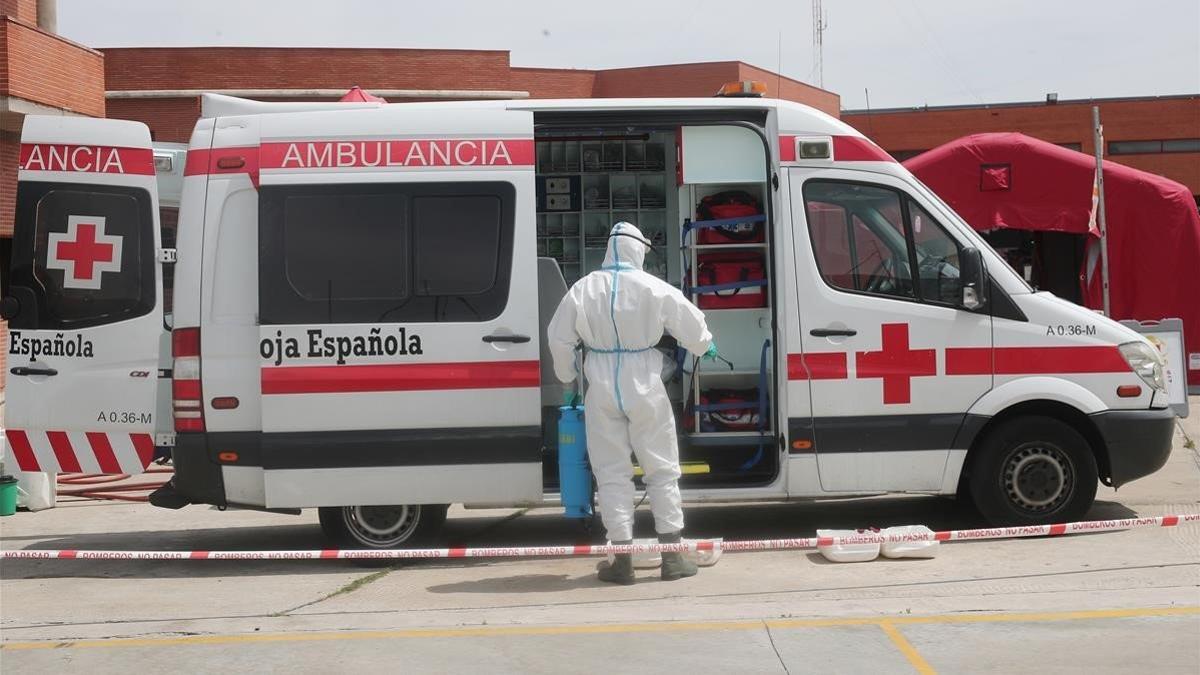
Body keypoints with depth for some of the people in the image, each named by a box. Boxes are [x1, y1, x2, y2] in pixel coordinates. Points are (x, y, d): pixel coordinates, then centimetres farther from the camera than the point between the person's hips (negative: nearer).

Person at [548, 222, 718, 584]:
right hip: (645, 387, -1)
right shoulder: (655, 289, -7)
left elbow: (559, 338, 4)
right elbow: (692, 326, 2)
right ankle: (672, 557, 11)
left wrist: (567, 377, 22)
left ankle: (623, 560, 7)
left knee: (612, 473, 7)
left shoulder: (583, 289, -2)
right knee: (662, 469, 9)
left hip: (602, 389, 1)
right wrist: (706, 347, 25)